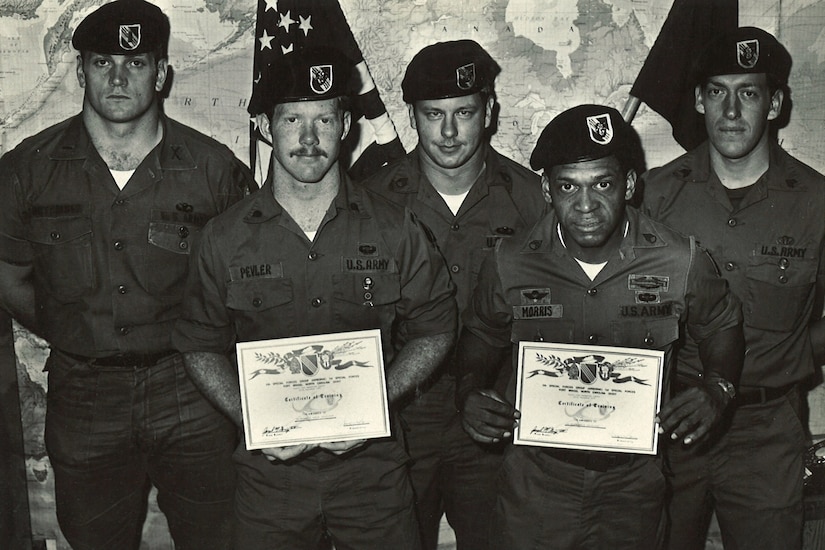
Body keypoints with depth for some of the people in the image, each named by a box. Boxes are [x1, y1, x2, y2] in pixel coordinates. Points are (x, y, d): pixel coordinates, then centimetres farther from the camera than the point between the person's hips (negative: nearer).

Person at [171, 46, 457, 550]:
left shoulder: (395, 229, -2)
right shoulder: (226, 238, -1)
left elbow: (434, 329, 4)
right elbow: (202, 345, 7)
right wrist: (250, 419, -9)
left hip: (371, 466, 0)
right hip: (269, 467, 0)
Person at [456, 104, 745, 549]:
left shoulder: (679, 262, -12)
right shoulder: (510, 265, -11)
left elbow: (722, 328, 7)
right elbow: (481, 335, 8)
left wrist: (716, 391, -11)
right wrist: (470, 392, -11)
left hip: (634, 484, 1)